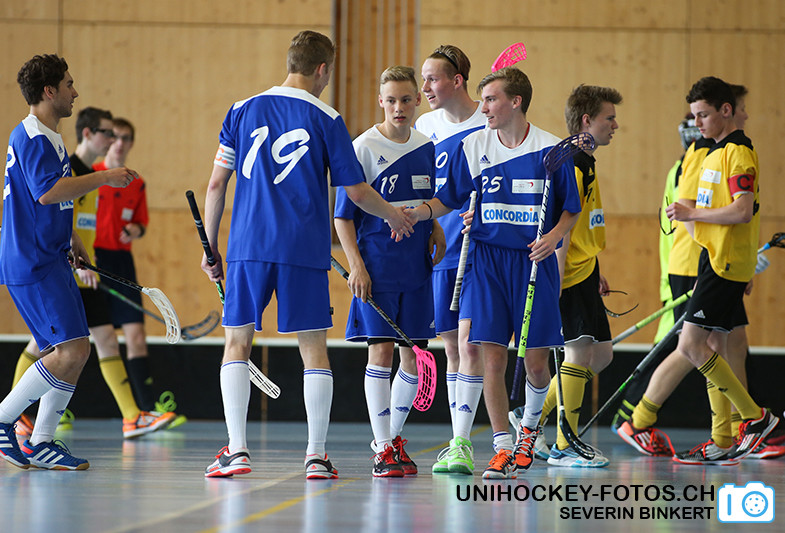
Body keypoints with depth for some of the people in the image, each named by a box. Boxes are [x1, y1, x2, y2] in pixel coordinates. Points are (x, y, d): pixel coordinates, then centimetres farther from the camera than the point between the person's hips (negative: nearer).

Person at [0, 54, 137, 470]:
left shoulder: (47, 137, 20)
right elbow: (48, 191, -28)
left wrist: (69, 237, 32)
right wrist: (104, 178, -21)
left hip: (50, 259, 11)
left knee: (74, 351, 7)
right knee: (71, 350, -16)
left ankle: (41, 442, 9)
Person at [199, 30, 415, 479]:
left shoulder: (242, 111, 7)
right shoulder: (326, 119, 1)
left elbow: (216, 185, 7)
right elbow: (356, 191, 3)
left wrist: (210, 248, 15)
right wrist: (394, 215, 22)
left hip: (248, 247, 2)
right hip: (304, 251, -2)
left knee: (238, 343, 9)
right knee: (314, 348, 4)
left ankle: (237, 449, 0)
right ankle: (316, 455, 1)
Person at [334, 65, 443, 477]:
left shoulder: (428, 149, 9)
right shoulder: (364, 148, -6)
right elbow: (343, 216, -5)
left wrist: (438, 239, 5)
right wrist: (356, 266, -13)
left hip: (417, 268, 5)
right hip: (377, 266, -5)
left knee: (415, 353, 7)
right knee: (381, 350, -8)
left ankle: (394, 436, 24)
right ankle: (383, 449, -4)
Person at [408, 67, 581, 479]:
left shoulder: (551, 150, -2)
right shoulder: (473, 146, 4)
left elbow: (570, 209, 6)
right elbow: (449, 198, 11)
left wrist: (554, 236, -12)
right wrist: (414, 213, -6)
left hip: (534, 262, -1)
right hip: (487, 259, 1)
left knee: (535, 361, 1)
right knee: (491, 356, -7)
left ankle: (530, 423, 32)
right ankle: (503, 449, 2)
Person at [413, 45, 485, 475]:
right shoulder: (425, 128, 7)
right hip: (440, 253, 4)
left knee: (469, 343, -12)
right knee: (452, 347, 7)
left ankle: (461, 443, -11)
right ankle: (459, 442, 13)